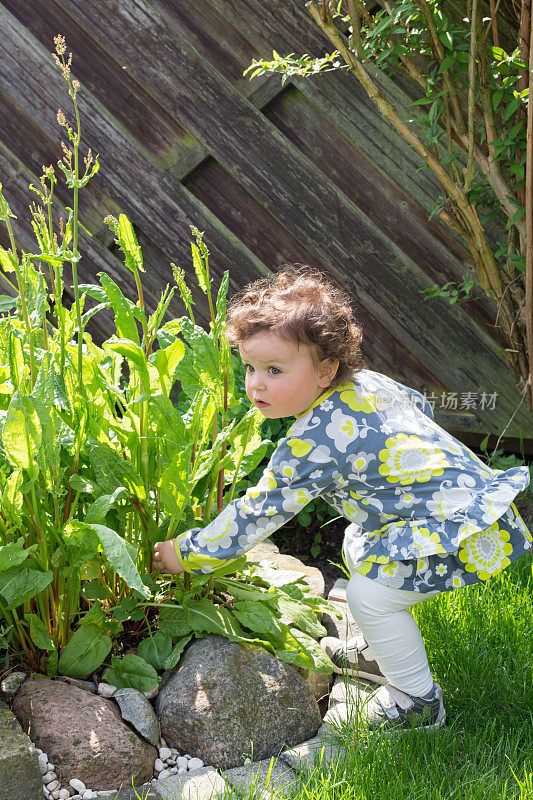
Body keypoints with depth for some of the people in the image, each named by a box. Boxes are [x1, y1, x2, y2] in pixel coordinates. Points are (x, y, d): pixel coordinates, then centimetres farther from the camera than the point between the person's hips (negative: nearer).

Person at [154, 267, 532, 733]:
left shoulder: (311, 445, -25)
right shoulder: (366, 382, 1)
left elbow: (257, 514, -19)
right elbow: (419, 404, 20)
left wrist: (188, 553, -8)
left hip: (462, 533, -11)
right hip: (468, 491, 11)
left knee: (370, 594, -13)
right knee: (359, 548, 22)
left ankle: (418, 701, 8)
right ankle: (384, 654, 37)